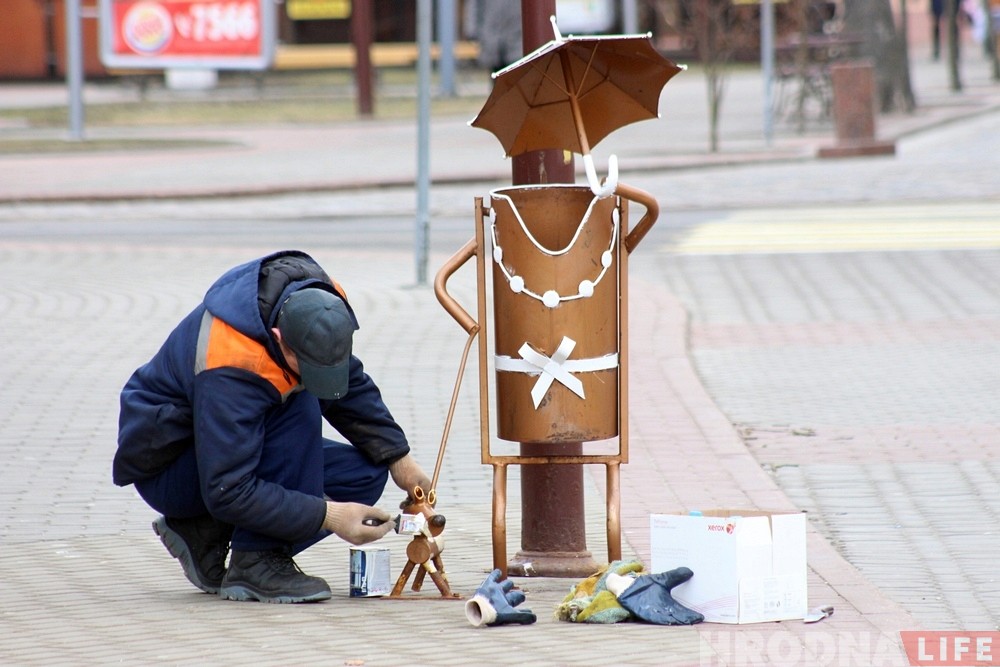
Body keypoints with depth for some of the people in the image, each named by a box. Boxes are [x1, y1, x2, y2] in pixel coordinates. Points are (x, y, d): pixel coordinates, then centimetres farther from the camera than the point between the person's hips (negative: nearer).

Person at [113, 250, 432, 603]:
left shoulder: (321, 306, -15)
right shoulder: (229, 370, -37)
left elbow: (351, 388, 6)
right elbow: (228, 492, -36)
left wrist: (399, 460, -2)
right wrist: (328, 516, -38)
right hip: (166, 466, -9)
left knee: (366, 474, -7)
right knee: (300, 411, -31)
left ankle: (204, 532, -1)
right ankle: (255, 564, -22)